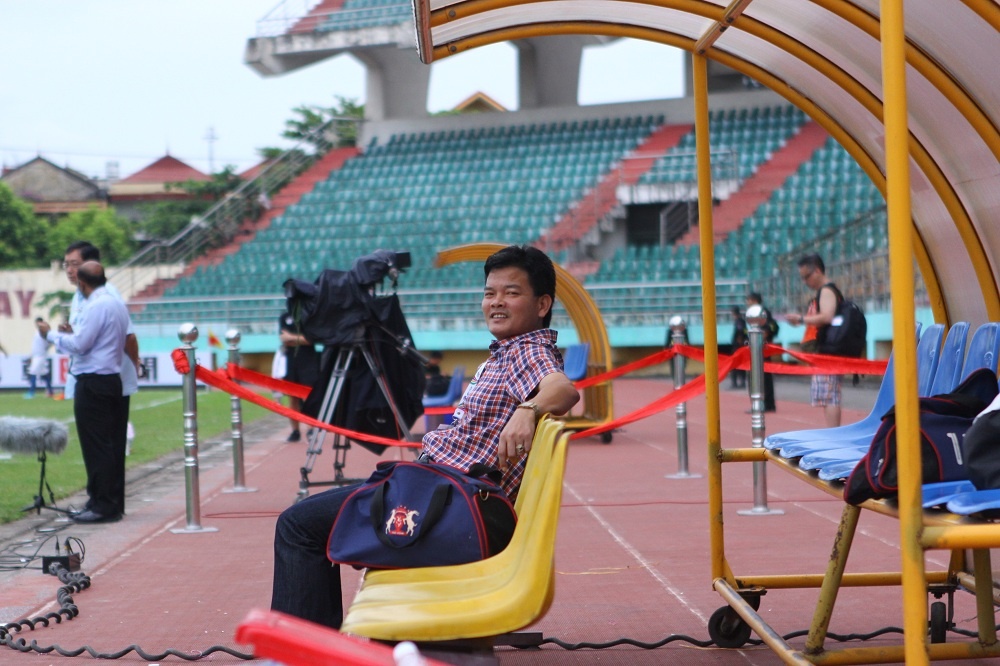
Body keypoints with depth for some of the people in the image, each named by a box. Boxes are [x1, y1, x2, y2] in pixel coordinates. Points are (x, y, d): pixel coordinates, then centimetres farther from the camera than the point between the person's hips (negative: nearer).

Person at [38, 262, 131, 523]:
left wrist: (51, 333, -3)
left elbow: (79, 345, -16)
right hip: (112, 379, 10)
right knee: (111, 445, 11)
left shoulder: (95, 306, -15)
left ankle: (104, 506, -4)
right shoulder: (117, 304, 15)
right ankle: (113, 503, 16)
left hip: (93, 382, -10)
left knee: (96, 446, -6)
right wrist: (73, 332, 20)